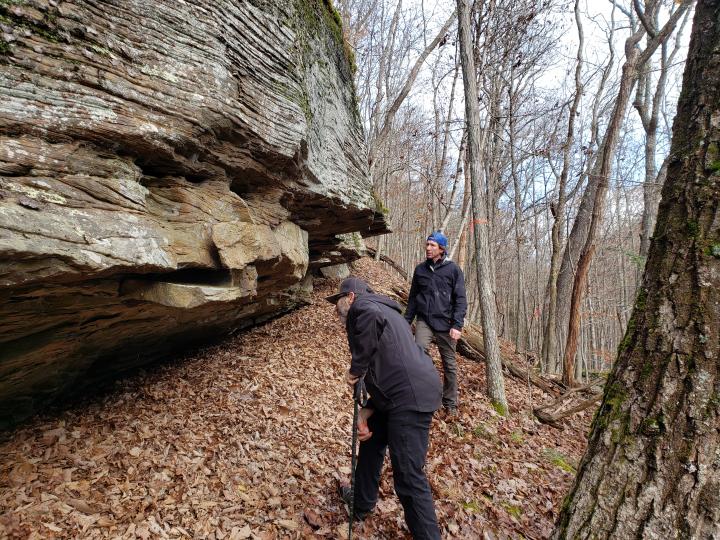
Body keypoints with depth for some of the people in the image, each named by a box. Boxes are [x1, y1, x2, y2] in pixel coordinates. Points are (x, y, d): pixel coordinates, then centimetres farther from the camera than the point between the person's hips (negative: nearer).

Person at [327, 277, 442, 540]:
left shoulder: (362, 306, -3)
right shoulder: (383, 312, 25)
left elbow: (371, 317, -30)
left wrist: (356, 369, -16)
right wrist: (366, 411, 12)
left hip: (410, 397, -11)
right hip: (398, 395, 11)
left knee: (408, 477, -4)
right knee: (370, 443, 27)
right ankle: (361, 503, 47)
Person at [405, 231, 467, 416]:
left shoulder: (453, 269, -2)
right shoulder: (420, 269, 8)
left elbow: (460, 299, -5)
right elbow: (413, 297, 15)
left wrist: (457, 325, -14)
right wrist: (407, 321, 12)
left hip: (445, 323, -2)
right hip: (424, 320, 2)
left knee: (449, 364, 8)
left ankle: (450, 403, 23)